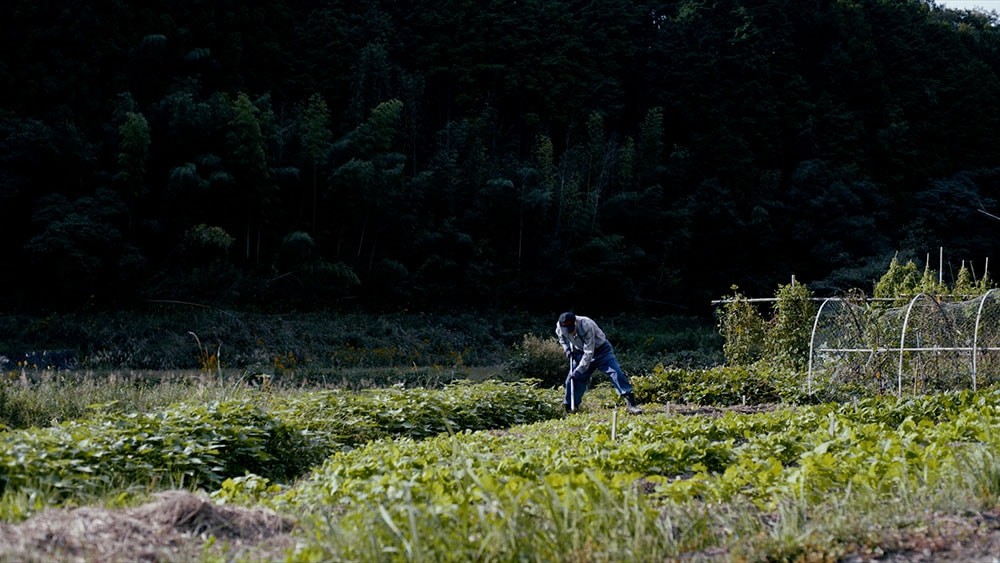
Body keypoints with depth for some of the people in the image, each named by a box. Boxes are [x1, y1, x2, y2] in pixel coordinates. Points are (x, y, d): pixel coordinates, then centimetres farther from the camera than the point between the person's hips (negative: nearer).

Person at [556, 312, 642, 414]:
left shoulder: (586, 326, -36)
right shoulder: (560, 326, -19)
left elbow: (589, 352, -34)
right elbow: (562, 338, 10)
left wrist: (580, 369, -34)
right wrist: (567, 349, -6)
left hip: (600, 349, -5)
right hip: (581, 351, 5)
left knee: (616, 372, -19)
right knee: (573, 377, -2)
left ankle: (630, 403, -18)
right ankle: (570, 408, 12)